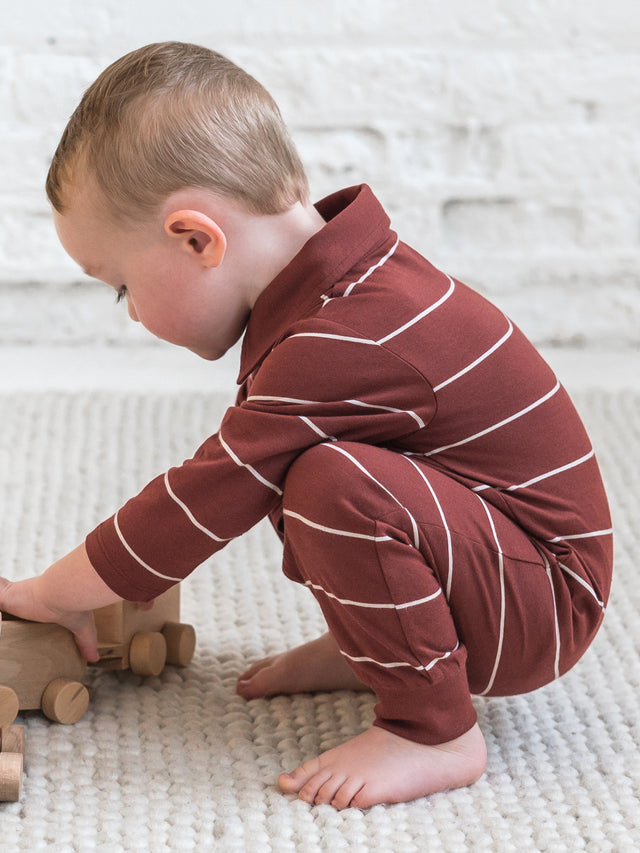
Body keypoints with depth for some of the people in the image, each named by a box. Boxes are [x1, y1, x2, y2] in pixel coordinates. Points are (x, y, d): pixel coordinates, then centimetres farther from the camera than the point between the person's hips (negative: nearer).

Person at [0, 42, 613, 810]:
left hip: (544, 606, -10)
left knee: (333, 481, -33)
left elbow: (199, 507, -21)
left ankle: (436, 731, -18)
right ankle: (371, 648, 14)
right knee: (275, 460, 11)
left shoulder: (339, 350, -29)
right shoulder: (338, 284, 3)